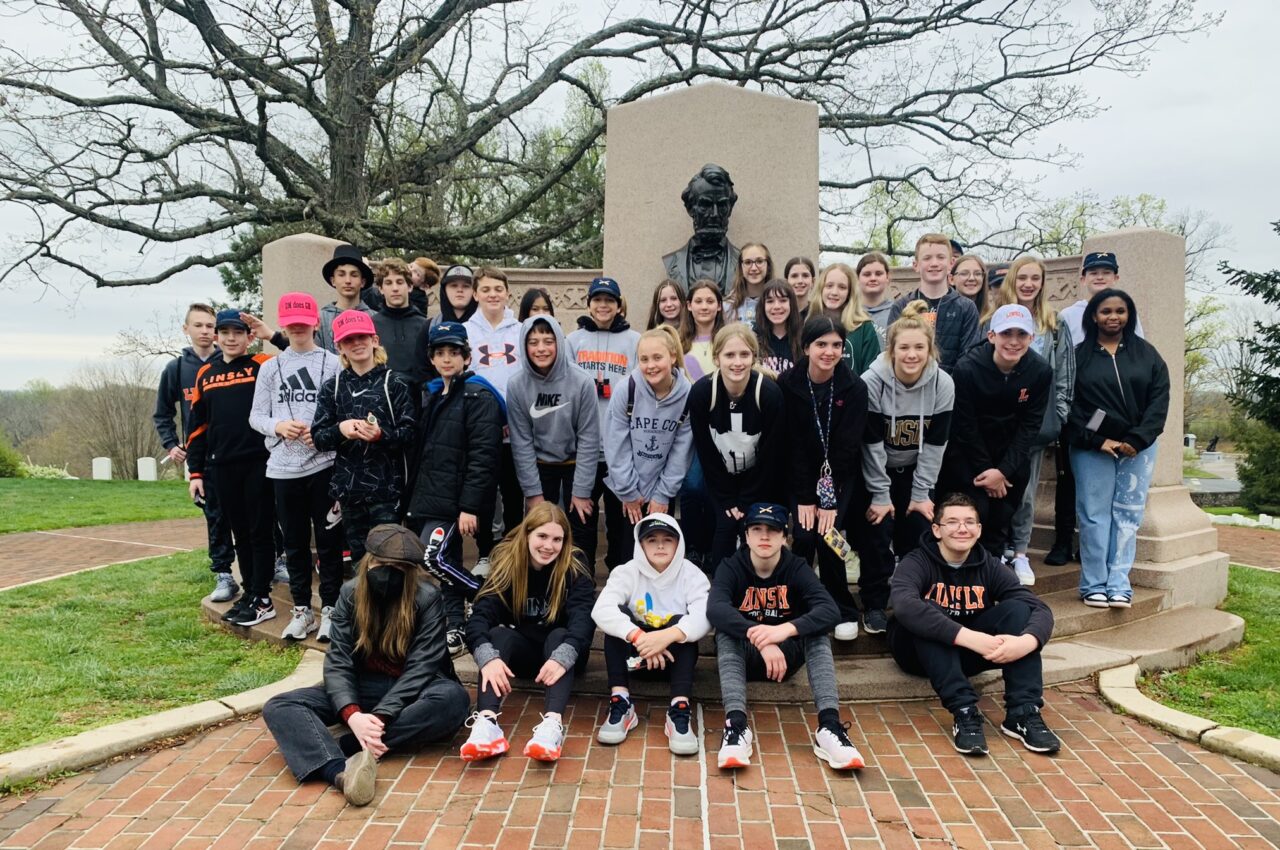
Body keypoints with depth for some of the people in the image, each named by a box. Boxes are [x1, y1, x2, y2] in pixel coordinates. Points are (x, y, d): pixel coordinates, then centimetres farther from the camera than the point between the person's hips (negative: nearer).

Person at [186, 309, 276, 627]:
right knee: (239, 534, 14)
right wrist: (195, 472, 12)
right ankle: (249, 592, 25)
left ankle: (263, 599, 9)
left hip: (259, 462, -5)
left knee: (260, 532, 1)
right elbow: (197, 425, 15)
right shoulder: (205, 374, 13)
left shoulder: (264, 366, -1)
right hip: (223, 467, 5)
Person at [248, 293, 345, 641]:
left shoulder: (333, 364, 2)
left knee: (328, 540, 4)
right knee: (294, 542, 11)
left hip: (324, 463, -3)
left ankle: (330, 609, 15)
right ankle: (302, 610, 23)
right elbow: (255, 416, 9)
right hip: (283, 467, 3)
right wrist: (278, 426, -10)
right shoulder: (270, 367, 11)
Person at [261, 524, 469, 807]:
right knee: (278, 707, -18)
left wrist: (380, 716, -32)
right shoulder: (350, 594, -4)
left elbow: (420, 667, -19)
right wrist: (352, 715, -28)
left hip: (410, 693, -3)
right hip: (364, 689, 3)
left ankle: (340, 749, -35)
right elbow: (338, 663, -10)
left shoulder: (426, 598, -12)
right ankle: (341, 771, -47)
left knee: (453, 697, -36)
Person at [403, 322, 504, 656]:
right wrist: (410, 495, 13)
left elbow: (483, 456, -16)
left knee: (433, 559, -15)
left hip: (451, 502, -7)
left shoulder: (479, 397, -9)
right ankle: (455, 629, 21)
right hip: (424, 498, 8)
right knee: (448, 563, 12)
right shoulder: (431, 394, 16)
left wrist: (470, 506, -21)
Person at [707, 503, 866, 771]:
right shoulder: (732, 567, -11)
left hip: (786, 655, 1)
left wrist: (786, 629, -44)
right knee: (726, 631, -30)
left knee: (817, 628, -26)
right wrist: (759, 638, -45)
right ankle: (736, 725, -44)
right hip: (744, 656, -1)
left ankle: (829, 726, -37)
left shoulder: (797, 567, -9)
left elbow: (830, 611, -26)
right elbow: (715, 609, -31)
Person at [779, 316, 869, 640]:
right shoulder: (787, 383, -12)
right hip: (801, 475, 1)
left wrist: (830, 500, -19)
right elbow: (792, 444, -12)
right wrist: (805, 498, -15)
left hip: (842, 476, -1)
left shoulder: (854, 387, -13)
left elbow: (846, 447, -15)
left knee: (827, 535, -17)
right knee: (802, 537, -15)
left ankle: (843, 611, 5)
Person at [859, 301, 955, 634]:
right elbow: (871, 444, -19)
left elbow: (935, 444, -9)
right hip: (877, 470, -2)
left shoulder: (943, 384, -15)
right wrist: (880, 494, -17)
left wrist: (921, 493, -10)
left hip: (917, 471, 3)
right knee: (879, 532, -12)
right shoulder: (871, 382, -23)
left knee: (918, 535, -4)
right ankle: (874, 604, 6)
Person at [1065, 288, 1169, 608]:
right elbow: (1069, 405, -4)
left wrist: (1137, 439, -10)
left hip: (1138, 447, 2)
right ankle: (1094, 585, 5)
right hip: (1092, 449, -2)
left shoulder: (1146, 353, 7)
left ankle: (1119, 583, 8)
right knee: (1095, 515, -1)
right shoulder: (1079, 355, 1)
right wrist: (1097, 440, -12)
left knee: (1128, 515, 3)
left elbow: (1159, 399, 1)